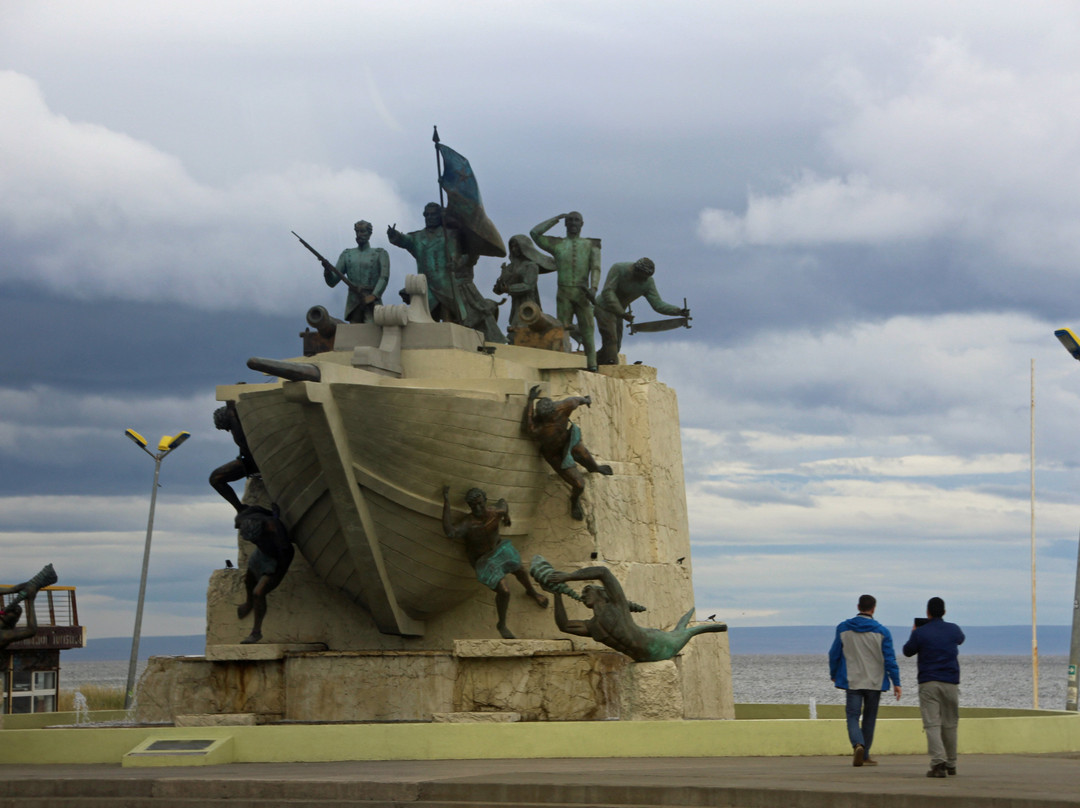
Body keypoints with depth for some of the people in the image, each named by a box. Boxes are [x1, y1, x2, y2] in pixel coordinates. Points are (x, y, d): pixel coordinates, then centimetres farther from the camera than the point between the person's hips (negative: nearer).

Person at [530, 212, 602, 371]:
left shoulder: (591, 245, 15)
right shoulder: (557, 244, 17)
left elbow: (596, 268, 2)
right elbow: (534, 232, 8)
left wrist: (593, 288, -16)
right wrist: (556, 219, 12)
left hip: (582, 294, -1)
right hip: (564, 293, 1)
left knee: (587, 329, -5)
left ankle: (592, 364, -7)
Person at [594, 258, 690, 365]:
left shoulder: (648, 283, -11)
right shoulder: (618, 269, -23)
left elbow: (658, 304, -13)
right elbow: (607, 292, -27)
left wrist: (679, 311, -29)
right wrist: (622, 313, -35)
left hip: (618, 311, 6)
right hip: (604, 308, -6)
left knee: (616, 347, 5)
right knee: (611, 341, -19)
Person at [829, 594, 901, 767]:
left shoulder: (843, 628, 0)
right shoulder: (881, 631, -4)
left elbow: (834, 654, 5)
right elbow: (890, 659, -7)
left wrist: (833, 675, 20)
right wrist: (896, 682, -3)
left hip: (852, 682, 0)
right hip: (875, 682, 0)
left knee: (853, 716, -1)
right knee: (869, 719, 12)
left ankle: (858, 745, -28)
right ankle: (864, 756, 17)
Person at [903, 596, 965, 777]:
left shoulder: (920, 632, -5)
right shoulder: (953, 629, 5)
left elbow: (907, 651, 9)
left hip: (928, 683, -3)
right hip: (950, 682, 3)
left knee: (932, 724, -7)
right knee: (950, 725, 13)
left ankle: (938, 762, -24)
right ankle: (950, 764, 22)